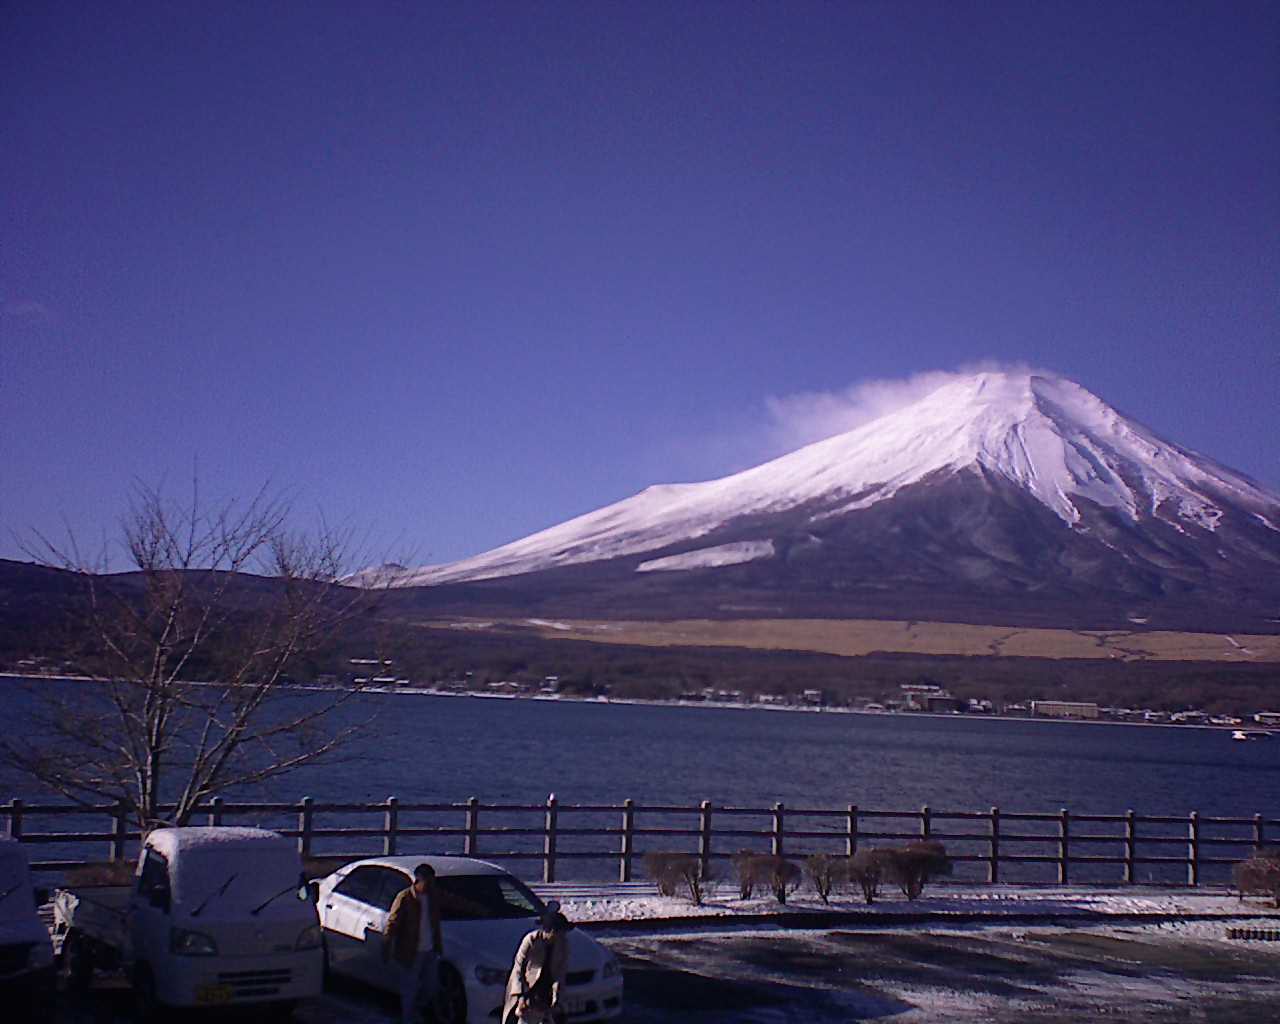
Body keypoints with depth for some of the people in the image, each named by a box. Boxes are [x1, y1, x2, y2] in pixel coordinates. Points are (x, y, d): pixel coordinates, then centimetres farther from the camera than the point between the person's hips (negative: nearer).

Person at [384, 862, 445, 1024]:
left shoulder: (432, 898, 6)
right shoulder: (405, 897, -13)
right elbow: (392, 923, -12)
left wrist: (439, 947, 18)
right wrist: (386, 949, -16)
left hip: (430, 951, 6)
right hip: (411, 952, -6)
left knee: (431, 986, 14)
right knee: (410, 989, 4)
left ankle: (416, 1010, 37)